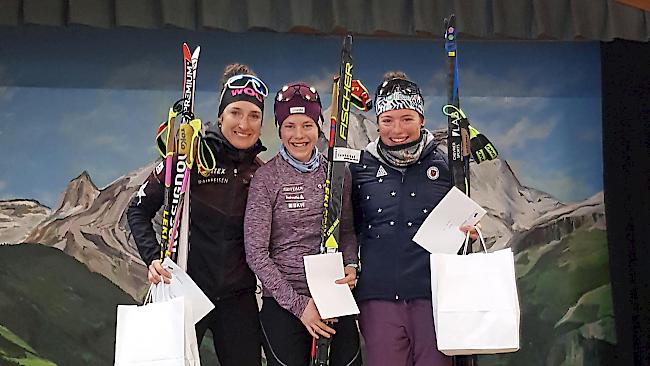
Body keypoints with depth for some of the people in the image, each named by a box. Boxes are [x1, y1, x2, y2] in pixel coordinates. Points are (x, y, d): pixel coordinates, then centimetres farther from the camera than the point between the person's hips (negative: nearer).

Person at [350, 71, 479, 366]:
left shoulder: (443, 164, 4)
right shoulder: (361, 168, 6)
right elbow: (352, 227, 15)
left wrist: (466, 229, -6)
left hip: (433, 293, 0)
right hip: (378, 295, 1)